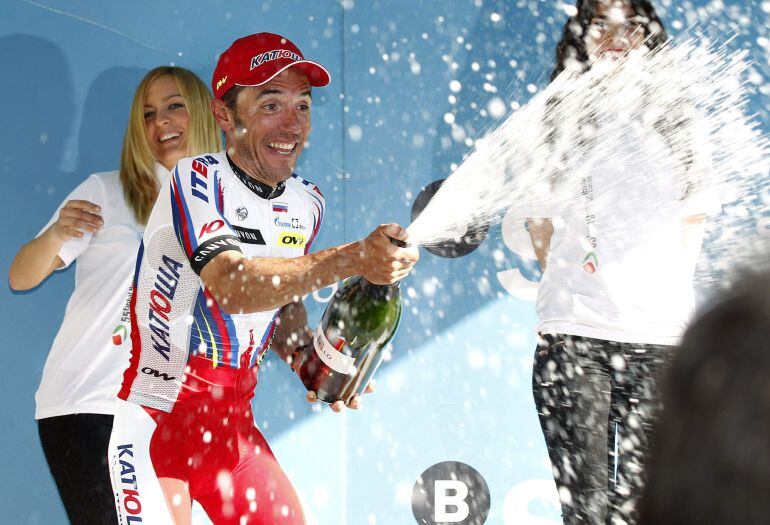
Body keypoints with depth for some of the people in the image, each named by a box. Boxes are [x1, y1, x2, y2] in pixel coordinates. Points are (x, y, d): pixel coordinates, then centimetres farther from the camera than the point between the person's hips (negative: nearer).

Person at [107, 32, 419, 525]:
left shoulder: (307, 202, 5)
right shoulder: (197, 178, -17)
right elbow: (232, 286, -34)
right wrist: (352, 258, -44)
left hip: (233, 422, 7)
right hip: (154, 419, -6)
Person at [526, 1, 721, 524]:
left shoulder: (675, 121, 13)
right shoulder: (558, 117, 12)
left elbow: (694, 216, 15)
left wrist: (671, 289, 7)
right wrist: (566, 282, 9)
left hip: (660, 332, 0)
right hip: (572, 332, 0)